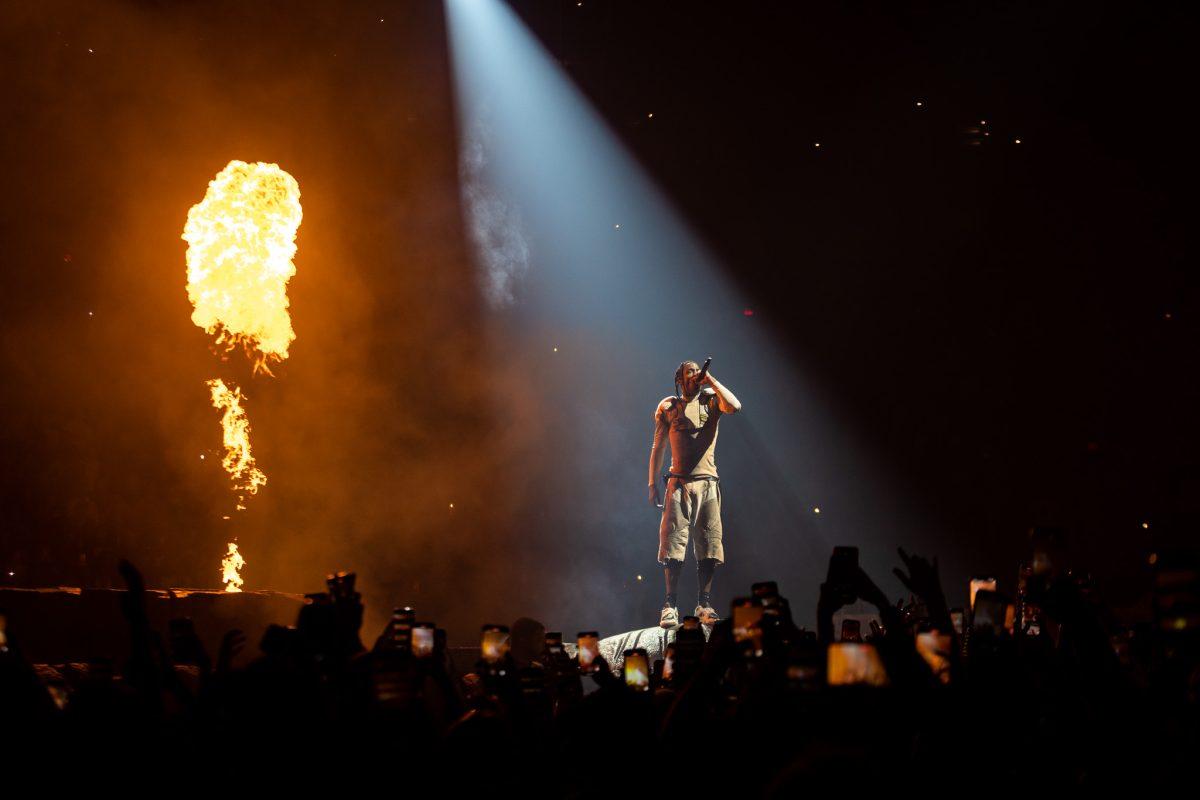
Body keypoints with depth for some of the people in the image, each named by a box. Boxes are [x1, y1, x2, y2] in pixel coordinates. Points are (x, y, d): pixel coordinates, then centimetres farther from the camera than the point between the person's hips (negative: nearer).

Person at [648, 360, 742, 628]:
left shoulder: (711, 400, 11)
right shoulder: (668, 407, 11)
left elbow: (735, 406, -12)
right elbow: (658, 448, 13)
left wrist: (711, 380, -5)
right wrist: (652, 485, 7)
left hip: (707, 482, 1)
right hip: (678, 482, -1)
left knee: (708, 544, -1)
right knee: (673, 541, -8)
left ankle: (704, 604, 4)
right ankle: (671, 605, -7)